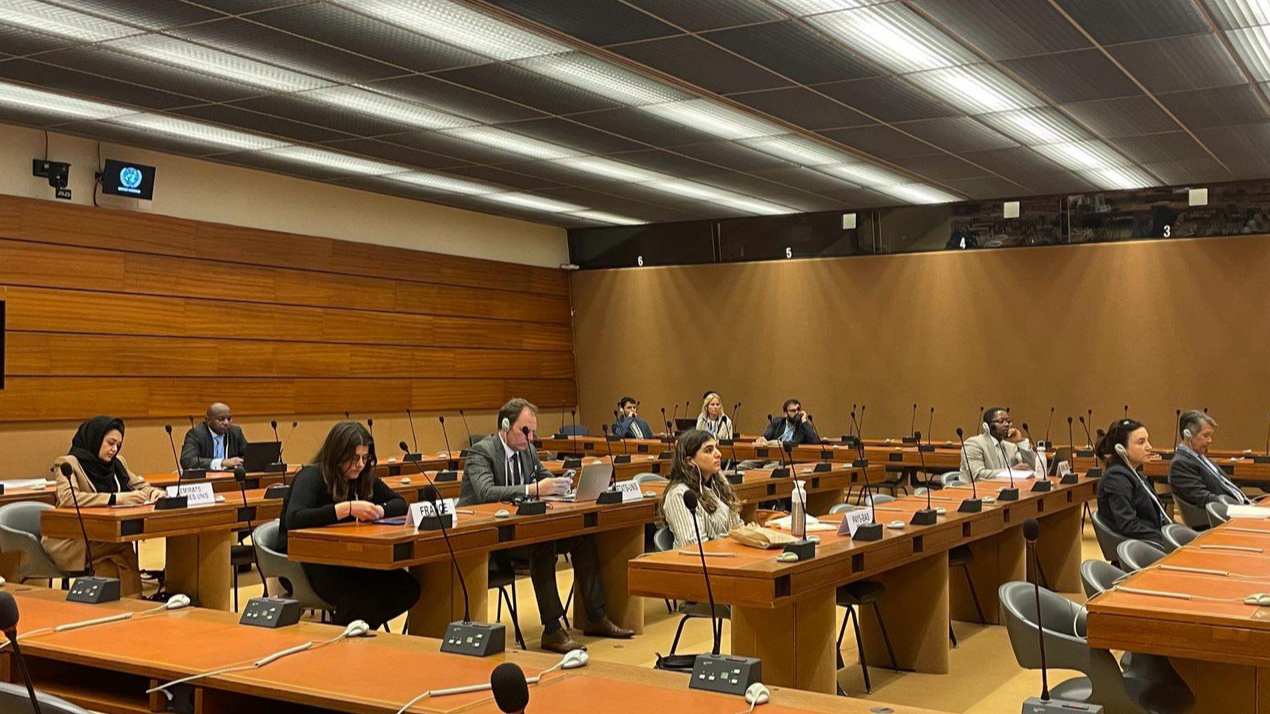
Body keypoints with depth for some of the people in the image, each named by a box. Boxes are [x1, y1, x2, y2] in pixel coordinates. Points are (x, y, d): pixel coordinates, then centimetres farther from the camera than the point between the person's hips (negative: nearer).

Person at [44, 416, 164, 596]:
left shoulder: (117, 463, 14)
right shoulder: (68, 463, -5)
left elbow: (140, 485, 25)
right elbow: (68, 498, -22)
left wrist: (153, 492, 0)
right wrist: (115, 499, -29)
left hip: (108, 539, 6)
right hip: (73, 542, -6)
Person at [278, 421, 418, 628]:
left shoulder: (364, 477, 6)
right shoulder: (311, 477, -15)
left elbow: (399, 504, 11)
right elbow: (293, 519, -32)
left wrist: (378, 510, -13)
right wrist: (347, 508, -35)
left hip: (345, 558, 7)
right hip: (302, 562, -7)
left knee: (407, 588, -17)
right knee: (359, 598, -35)